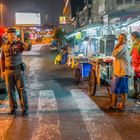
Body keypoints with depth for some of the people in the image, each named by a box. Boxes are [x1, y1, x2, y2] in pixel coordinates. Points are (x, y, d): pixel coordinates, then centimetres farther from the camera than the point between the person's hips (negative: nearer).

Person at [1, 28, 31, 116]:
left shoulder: (20, 44, -2)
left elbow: (27, 48, -23)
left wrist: (29, 45, -45)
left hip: (19, 70, -2)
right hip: (8, 71, 2)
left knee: (22, 90, -3)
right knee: (11, 90, 7)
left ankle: (25, 109, 2)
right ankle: (13, 108, 21)